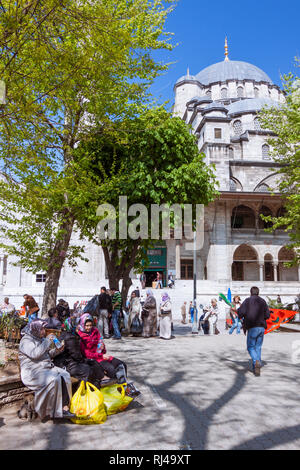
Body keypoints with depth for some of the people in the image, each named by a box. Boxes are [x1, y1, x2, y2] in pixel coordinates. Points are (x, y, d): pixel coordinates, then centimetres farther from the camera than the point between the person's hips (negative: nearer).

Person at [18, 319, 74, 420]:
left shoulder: (40, 339, 19)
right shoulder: (26, 340, -6)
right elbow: (35, 354, -23)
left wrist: (56, 351, 9)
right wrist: (47, 341, -18)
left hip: (48, 367, 8)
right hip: (33, 372, -8)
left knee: (65, 375, -17)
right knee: (54, 379, -32)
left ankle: (65, 407, -21)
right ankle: (55, 411, -21)